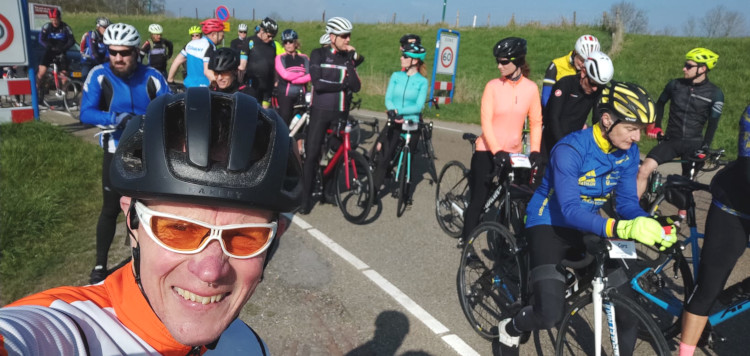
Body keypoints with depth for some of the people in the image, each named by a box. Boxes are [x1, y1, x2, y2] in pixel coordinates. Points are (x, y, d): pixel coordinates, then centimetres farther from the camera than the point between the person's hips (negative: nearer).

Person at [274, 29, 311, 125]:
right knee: (284, 122, -7)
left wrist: (292, 79, -14)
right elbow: (285, 75, -12)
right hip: (285, 95, -2)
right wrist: (302, 74, -3)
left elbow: (309, 77, -4)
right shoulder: (280, 58, 4)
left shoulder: (304, 58, 11)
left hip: (301, 95, 3)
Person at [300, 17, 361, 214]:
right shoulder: (318, 54, -2)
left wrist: (349, 61, -14)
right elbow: (318, 83, -16)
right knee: (312, 154, -6)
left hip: (340, 113, 3)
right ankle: (306, 197, 4)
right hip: (319, 111, -3)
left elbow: (356, 87, -7)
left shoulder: (348, 58, 6)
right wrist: (343, 84, -11)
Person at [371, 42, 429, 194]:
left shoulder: (422, 82, -3)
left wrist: (400, 111, -23)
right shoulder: (396, 76, 4)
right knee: (382, 158, -6)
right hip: (394, 122, 1)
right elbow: (388, 99, -2)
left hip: (412, 124, -1)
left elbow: (419, 106, -11)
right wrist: (393, 111, -22)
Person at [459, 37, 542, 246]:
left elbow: (536, 122, 2)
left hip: (512, 153, 2)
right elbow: (486, 122, -13)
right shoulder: (493, 86, -8)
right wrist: (496, 151, -22)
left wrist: (535, 151, -9)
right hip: (487, 151, -2)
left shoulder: (531, 88, -2)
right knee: (479, 199, 0)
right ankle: (466, 242, 13)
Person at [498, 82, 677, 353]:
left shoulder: (628, 152, -8)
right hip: (549, 224, -6)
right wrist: (622, 229, -49)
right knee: (550, 315, -19)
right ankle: (510, 328, 15)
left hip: (586, 226, 6)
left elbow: (628, 202, -5)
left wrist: (649, 225, -27)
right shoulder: (570, 150, -28)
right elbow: (570, 210, -35)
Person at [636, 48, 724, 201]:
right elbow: (660, 103, 17)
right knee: (644, 169, -21)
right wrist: (655, 125, 6)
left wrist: (705, 148, -9)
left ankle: (683, 213, 32)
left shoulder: (715, 94, -4)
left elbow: (713, 123, -2)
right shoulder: (674, 84, 0)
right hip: (671, 140, 1)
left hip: (693, 144, 0)